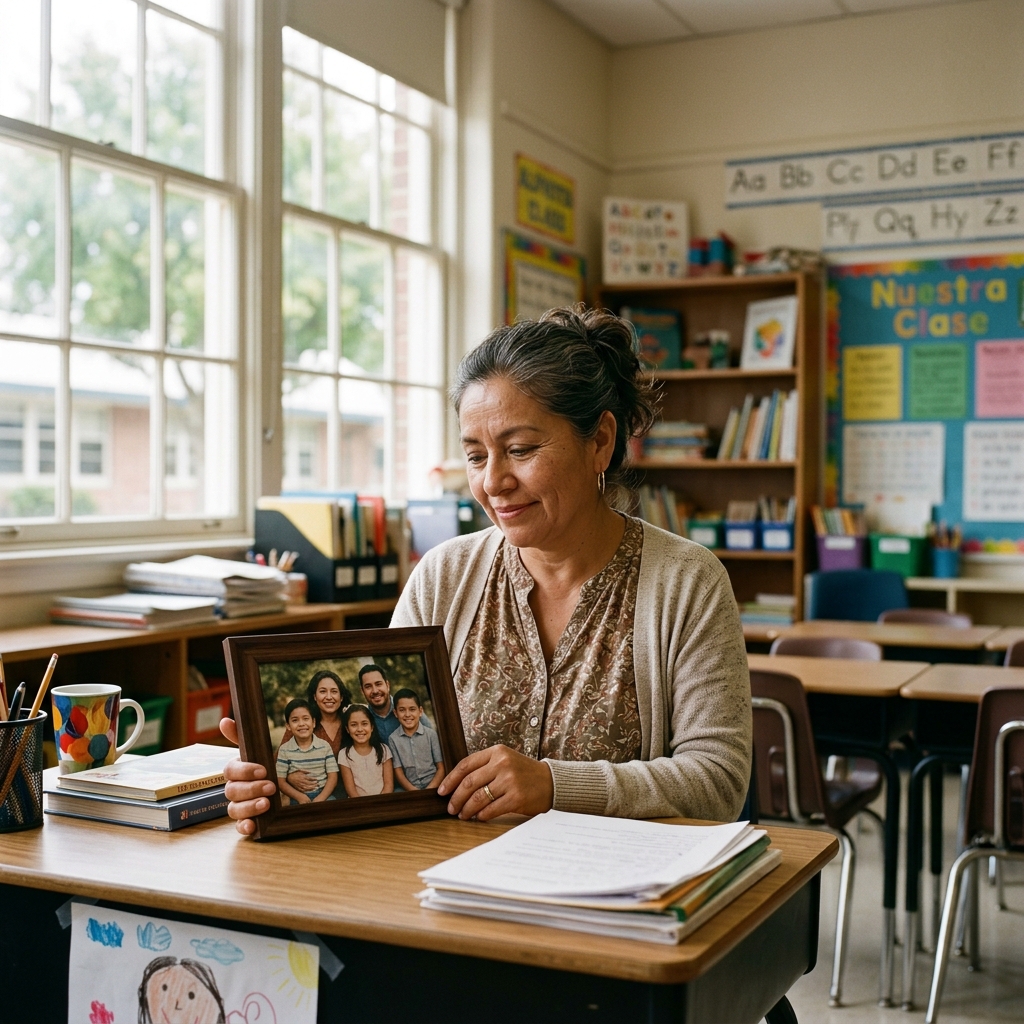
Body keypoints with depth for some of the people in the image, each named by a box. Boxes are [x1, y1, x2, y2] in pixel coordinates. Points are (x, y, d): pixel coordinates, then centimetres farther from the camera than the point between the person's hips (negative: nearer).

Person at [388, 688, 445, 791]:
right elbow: (398, 772, 4)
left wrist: (429, 790, -10)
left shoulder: (431, 734, 3)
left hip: (433, 787, -1)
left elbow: (441, 768, 5)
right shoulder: (393, 739, 4)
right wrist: (414, 791, -11)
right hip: (409, 789, 1)